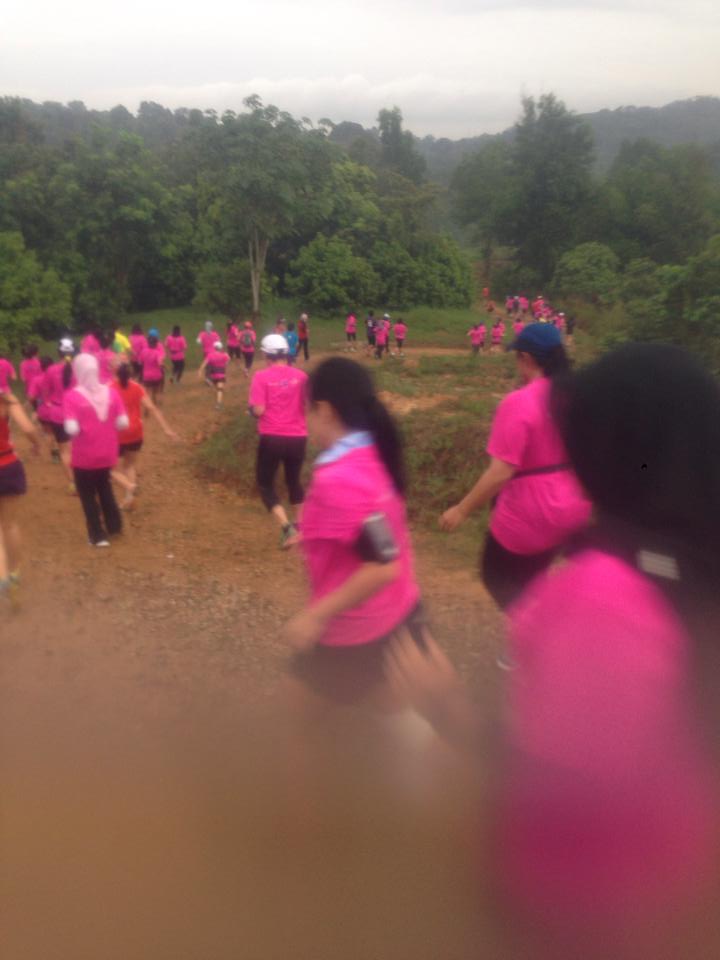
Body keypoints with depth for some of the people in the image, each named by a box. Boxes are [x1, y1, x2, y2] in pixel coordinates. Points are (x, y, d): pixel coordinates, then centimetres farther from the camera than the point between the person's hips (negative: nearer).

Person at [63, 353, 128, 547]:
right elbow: (123, 423, -7)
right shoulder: (111, 392, -6)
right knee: (104, 487, 28)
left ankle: (98, 536, 21)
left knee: (88, 494, 15)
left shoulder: (72, 396, -16)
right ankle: (114, 526, 33)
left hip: (84, 456, -4)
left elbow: (71, 429, -23)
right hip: (107, 454, 4)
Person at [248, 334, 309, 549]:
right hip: (298, 437, 4)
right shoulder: (301, 376, 1)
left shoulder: (261, 376, -9)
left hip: (272, 438, -4)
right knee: (294, 480, 25)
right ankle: (298, 525, 35)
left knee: (266, 485, 10)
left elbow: (258, 410, -15)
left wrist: (251, 407, 7)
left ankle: (288, 529, -7)